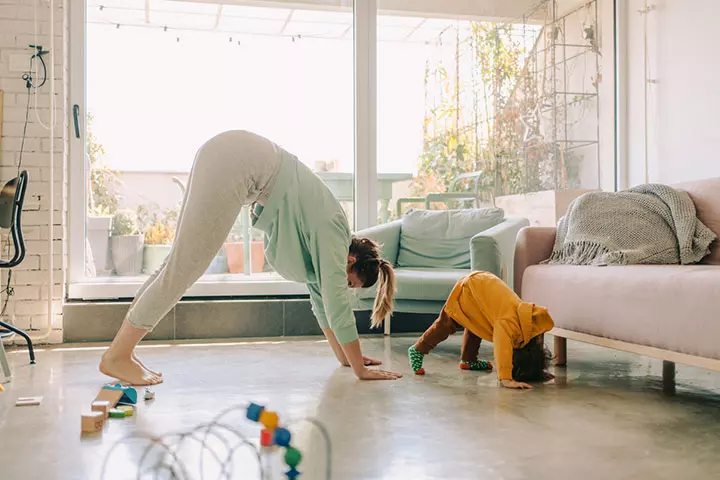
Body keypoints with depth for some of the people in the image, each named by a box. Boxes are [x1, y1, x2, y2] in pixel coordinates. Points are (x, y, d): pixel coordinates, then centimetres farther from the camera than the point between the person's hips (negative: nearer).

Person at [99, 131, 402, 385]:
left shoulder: (327, 229, 18)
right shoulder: (332, 233, -5)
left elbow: (322, 299, 25)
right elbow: (337, 303, -9)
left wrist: (345, 357, 28)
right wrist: (361, 370, -3)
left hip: (229, 155, 9)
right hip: (236, 161, -9)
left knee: (182, 260, 7)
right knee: (185, 267, -8)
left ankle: (123, 348, 11)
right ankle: (117, 355, -2)